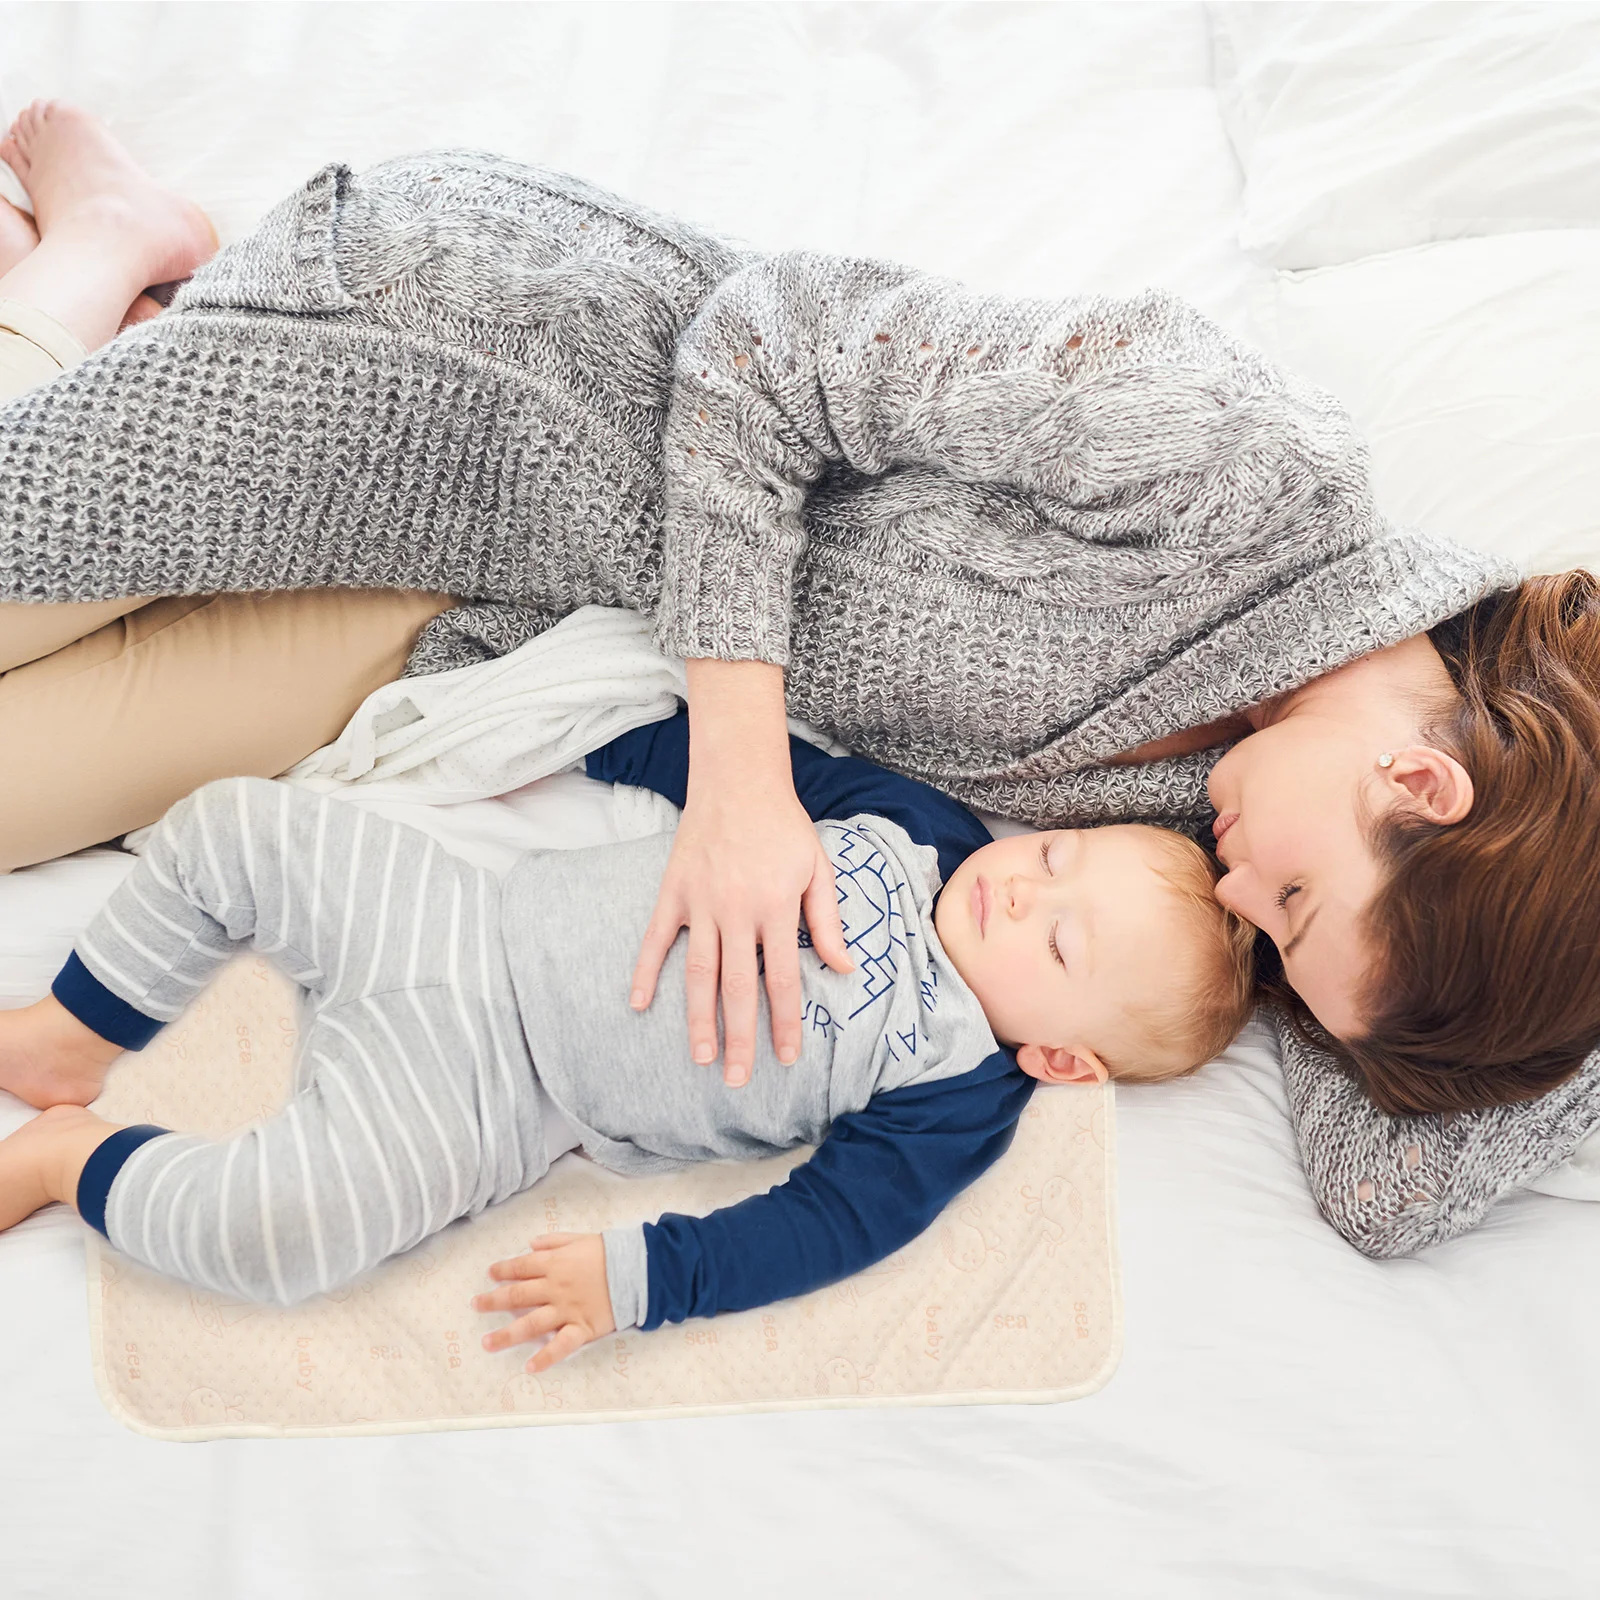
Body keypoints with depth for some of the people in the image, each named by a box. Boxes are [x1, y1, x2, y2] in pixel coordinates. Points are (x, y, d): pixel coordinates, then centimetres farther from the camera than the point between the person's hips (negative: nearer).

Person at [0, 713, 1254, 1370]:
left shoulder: (955, 1098, -11)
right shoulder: (918, 825, 2)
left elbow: (829, 1223, -15)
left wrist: (642, 1278, -25)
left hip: (486, 1092, -5)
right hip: (479, 920, 6)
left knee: (277, 1227, -28)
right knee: (235, 824, 3)